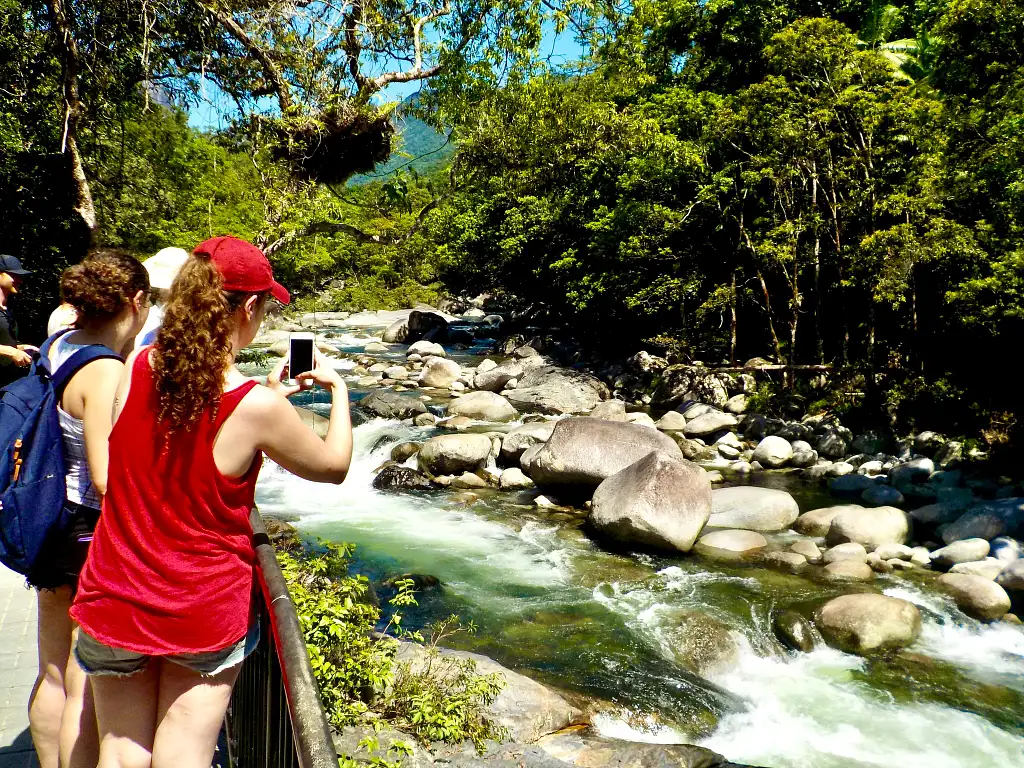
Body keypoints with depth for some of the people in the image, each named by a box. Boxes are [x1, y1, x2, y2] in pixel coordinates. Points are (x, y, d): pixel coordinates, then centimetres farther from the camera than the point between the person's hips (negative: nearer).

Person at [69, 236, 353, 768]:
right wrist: (338, 388, 9)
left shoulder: (137, 367, -9)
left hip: (114, 603, 4)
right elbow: (334, 465, -5)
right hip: (204, 613, -4)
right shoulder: (255, 407, -22)